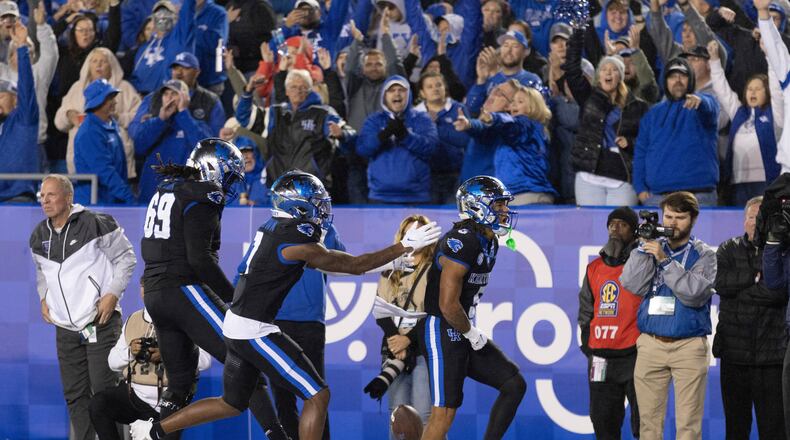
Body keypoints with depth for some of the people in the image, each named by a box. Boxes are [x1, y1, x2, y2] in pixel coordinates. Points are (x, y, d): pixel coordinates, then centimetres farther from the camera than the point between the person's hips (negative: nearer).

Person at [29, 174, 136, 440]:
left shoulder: (95, 225, -11)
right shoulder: (39, 237, 8)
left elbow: (125, 258, -3)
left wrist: (113, 294, -11)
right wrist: (44, 298, 9)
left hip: (100, 321, -6)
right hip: (65, 327, 6)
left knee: (104, 390, -9)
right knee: (75, 395, 7)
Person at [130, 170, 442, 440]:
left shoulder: (273, 227, 7)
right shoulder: (296, 243, -19)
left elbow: (318, 261, 22)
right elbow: (354, 266, -13)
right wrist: (405, 247, -7)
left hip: (236, 326, 9)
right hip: (254, 331, -9)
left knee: (232, 404, 22)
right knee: (317, 396, -5)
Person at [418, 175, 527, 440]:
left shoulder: (489, 244, 11)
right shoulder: (462, 242, -20)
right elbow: (448, 304, -24)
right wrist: (472, 334, -10)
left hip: (463, 333, 10)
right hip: (442, 331, -10)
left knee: (514, 385, 5)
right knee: (444, 414, -10)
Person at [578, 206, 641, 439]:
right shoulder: (595, 268, 16)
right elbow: (586, 309, 24)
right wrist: (587, 341, 14)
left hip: (634, 356, -6)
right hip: (601, 359, 6)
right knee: (603, 420, 10)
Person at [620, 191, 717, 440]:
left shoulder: (703, 255, 6)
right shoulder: (652, 247, 14)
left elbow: (695, 293, -11)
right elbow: (632, 285, -1)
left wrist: (665, 261, -14)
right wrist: (644, 247, -6)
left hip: (689, 345, -2)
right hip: (650, 344, 2)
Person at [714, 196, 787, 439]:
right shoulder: (729, 250, 11)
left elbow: (779, 292, -14)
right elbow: (720, 283, -7)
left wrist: (740, 290, -10)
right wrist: (758, 275, -10)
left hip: (771, 354, -3)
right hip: (734, 352, 3)